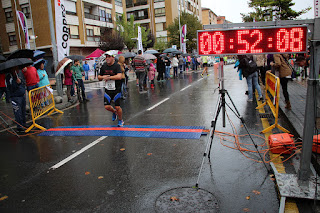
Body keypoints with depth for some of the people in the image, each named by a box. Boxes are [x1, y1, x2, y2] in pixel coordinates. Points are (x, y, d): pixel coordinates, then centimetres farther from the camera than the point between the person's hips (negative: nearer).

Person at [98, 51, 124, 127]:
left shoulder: (117, 66, -11)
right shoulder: (103, 66, 7)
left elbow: (119, 76, -28)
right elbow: (99, 77, 16)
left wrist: (108, 77, -21)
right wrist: (102, 77, -7)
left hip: (116, 90, -4)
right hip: (107, 90, 5)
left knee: (117, 107, -3)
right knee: (107, 107, -2)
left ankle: (120, 120, 24)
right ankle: (114, 112, 33)